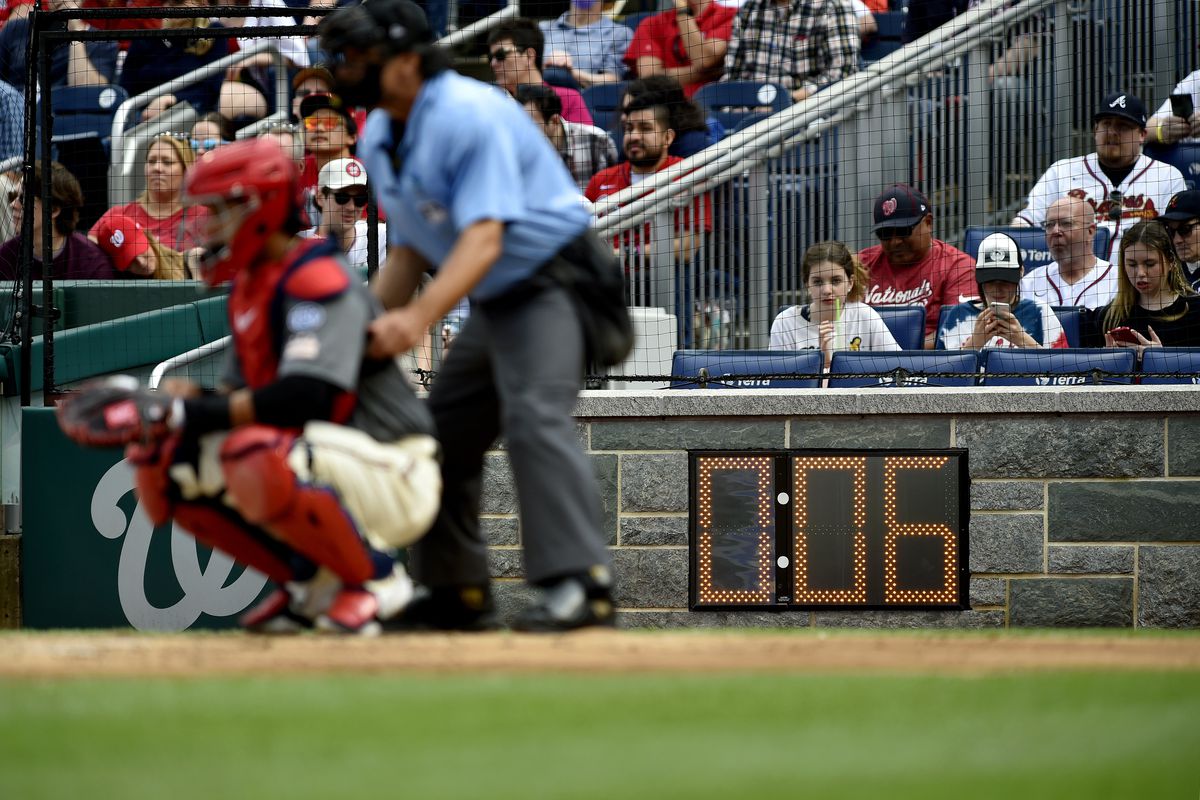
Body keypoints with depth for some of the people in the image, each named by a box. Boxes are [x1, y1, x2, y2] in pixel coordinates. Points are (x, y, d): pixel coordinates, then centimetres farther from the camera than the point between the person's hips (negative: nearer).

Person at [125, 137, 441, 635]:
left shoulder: (317, 281, -18)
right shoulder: (247, 290, 13)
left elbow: (305, 398, -30)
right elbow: (240, 397, 14)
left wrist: (196, 411, -26)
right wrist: (190, 401, -8)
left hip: (394, 477, -10)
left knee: (255, 457, -38)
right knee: (160, 461, 3)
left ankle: (375, 577, -14)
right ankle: (313, 583, 7)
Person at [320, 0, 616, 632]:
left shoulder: (470, 116, -23)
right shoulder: (378, 140, 6)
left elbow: (484, 237, -33)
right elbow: (410, 246, 14)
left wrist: (420, 317, -45)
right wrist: (365, 324, 2)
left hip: (553, 280, -10)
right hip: (493, 303, 10)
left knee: (534, 414, -28)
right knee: (442, 431, 11)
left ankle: (579, 582, -35)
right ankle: (458, 591, 21)